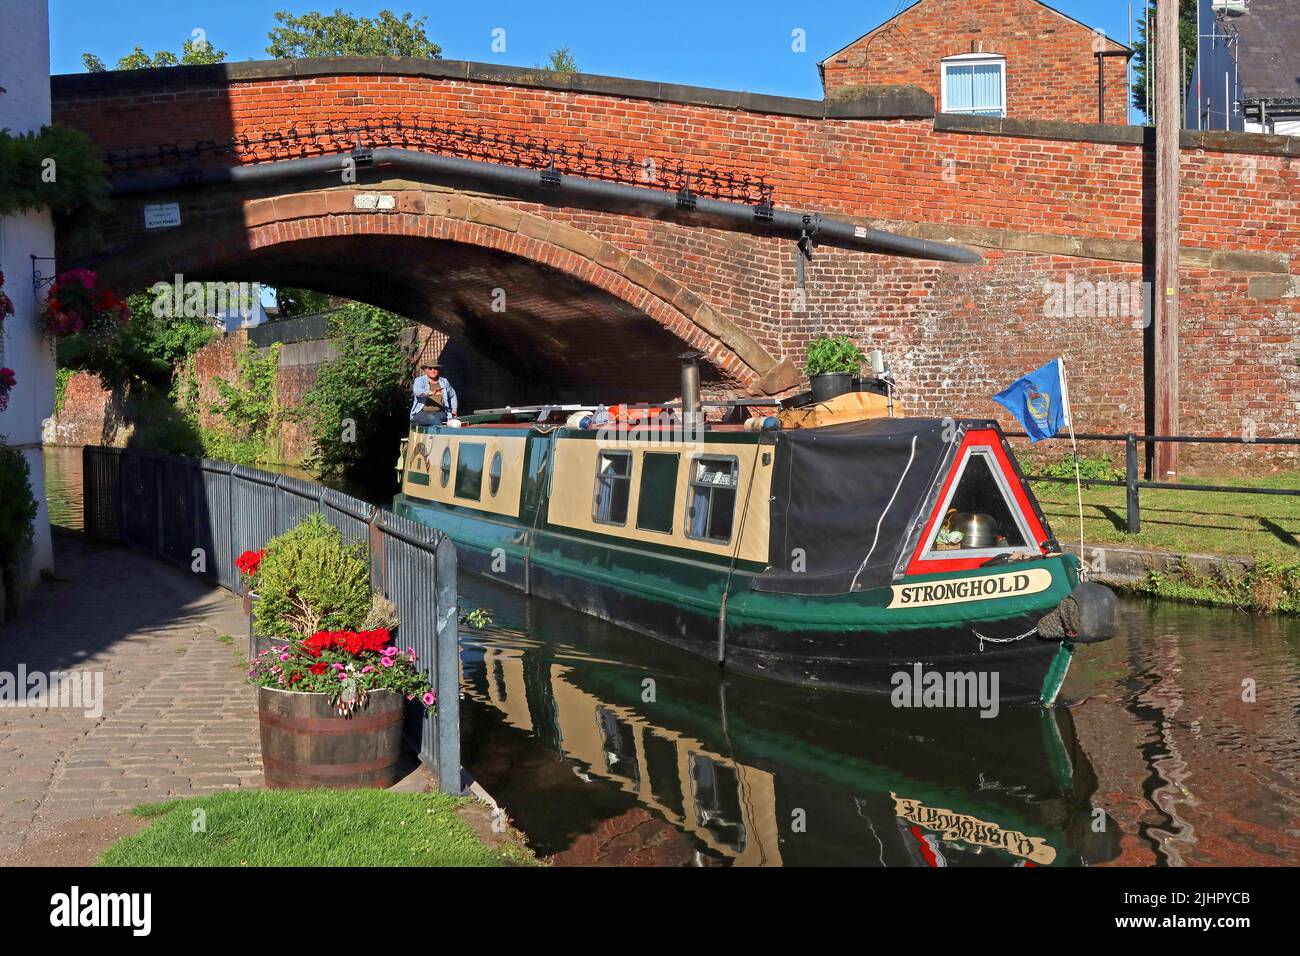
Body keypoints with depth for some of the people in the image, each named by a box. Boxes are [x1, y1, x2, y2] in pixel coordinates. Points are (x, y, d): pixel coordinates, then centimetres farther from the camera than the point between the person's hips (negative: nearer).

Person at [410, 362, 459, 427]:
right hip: (422, 413, -3)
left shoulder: (444, 382, 14)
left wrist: (454, 409, 21)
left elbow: (453, 395, 33)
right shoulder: (419, 380, 2)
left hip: (439, 413, 3)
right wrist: (431, 393, -41)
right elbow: (417, 391, -23)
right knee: (434, 419, -36)